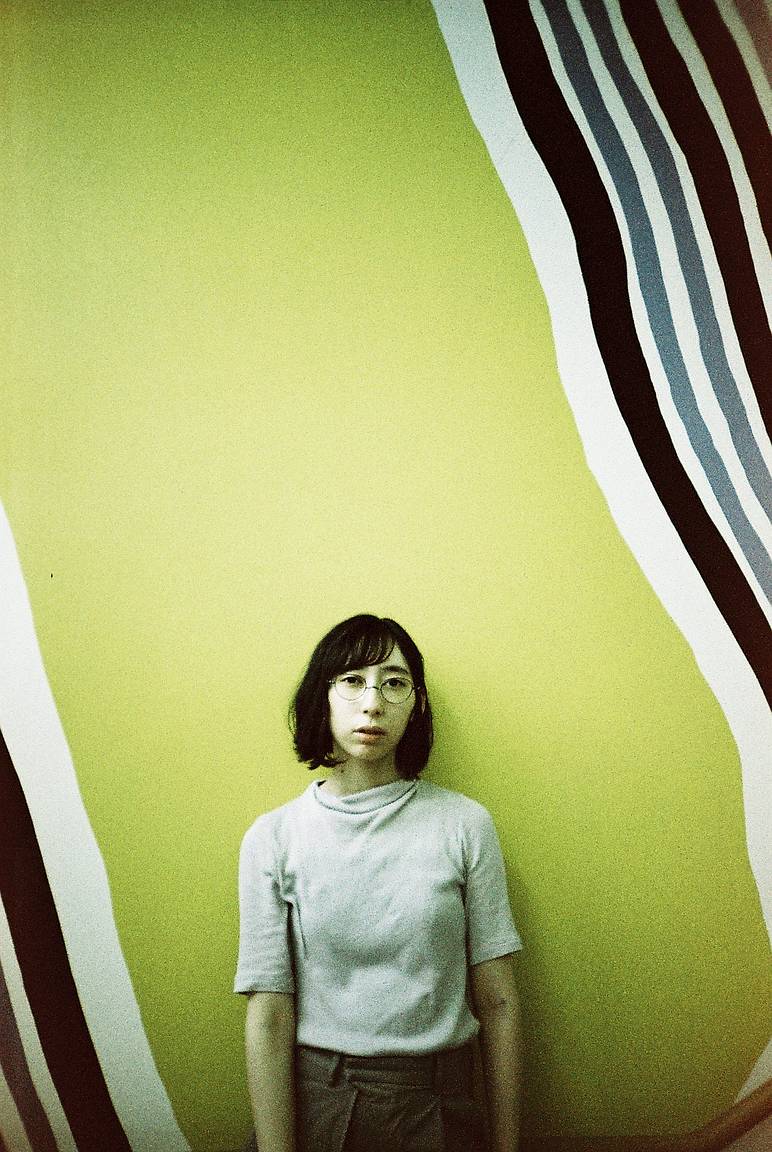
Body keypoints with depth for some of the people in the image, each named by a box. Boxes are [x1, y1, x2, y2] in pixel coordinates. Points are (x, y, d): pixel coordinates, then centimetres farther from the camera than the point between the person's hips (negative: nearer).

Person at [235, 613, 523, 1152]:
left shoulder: (465, 824, -7)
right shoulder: (272, 839, -8)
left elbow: (497, 1002, -4)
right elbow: (268, 1017, -9)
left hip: (437, 1107, 1)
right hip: (308, 1101, 0)